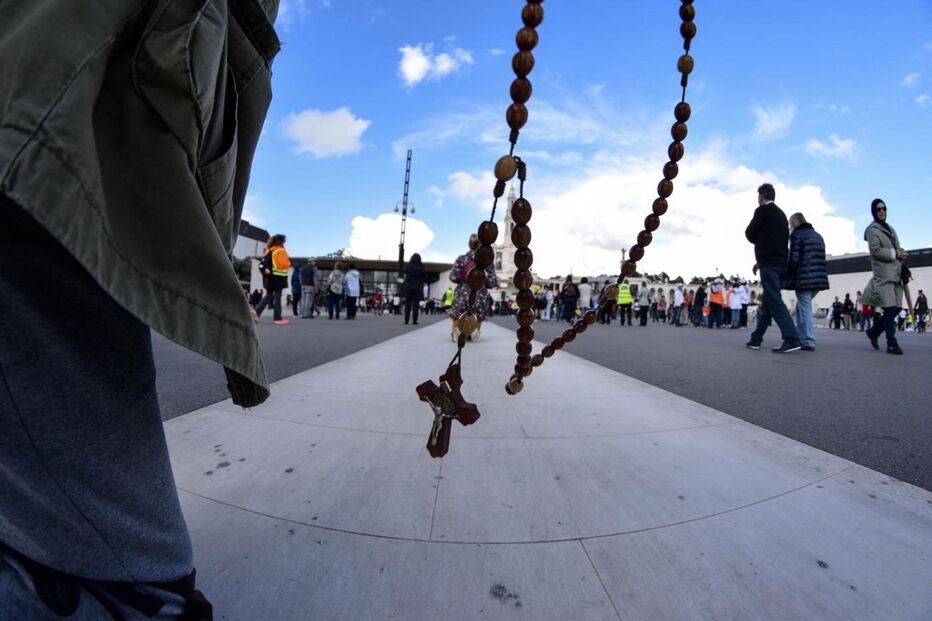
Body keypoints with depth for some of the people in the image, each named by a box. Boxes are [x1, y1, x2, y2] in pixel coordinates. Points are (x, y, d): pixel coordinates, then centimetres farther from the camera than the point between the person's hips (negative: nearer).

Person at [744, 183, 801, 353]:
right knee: (767, 302, 9)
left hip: (769, 264, -9)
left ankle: (792, 340, -17)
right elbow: (776, 240, 21)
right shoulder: (781, 213, 21)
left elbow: (750, 235, -3)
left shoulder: (762, 210, -5)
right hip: (780, 263, 9)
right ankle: (756, 339, 15)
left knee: (775, 302, -12)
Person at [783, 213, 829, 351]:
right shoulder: (817, 235, 20)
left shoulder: (797, 235, -4)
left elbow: (793, 260, -10)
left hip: (804, 279, -8)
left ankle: (808, 342, -6)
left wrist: (786, 278, -2)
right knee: (802, 306, 17)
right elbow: (821, 258, 19)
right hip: (818, 278, 8)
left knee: (805, 308, -5)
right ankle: (800, 337, 17)